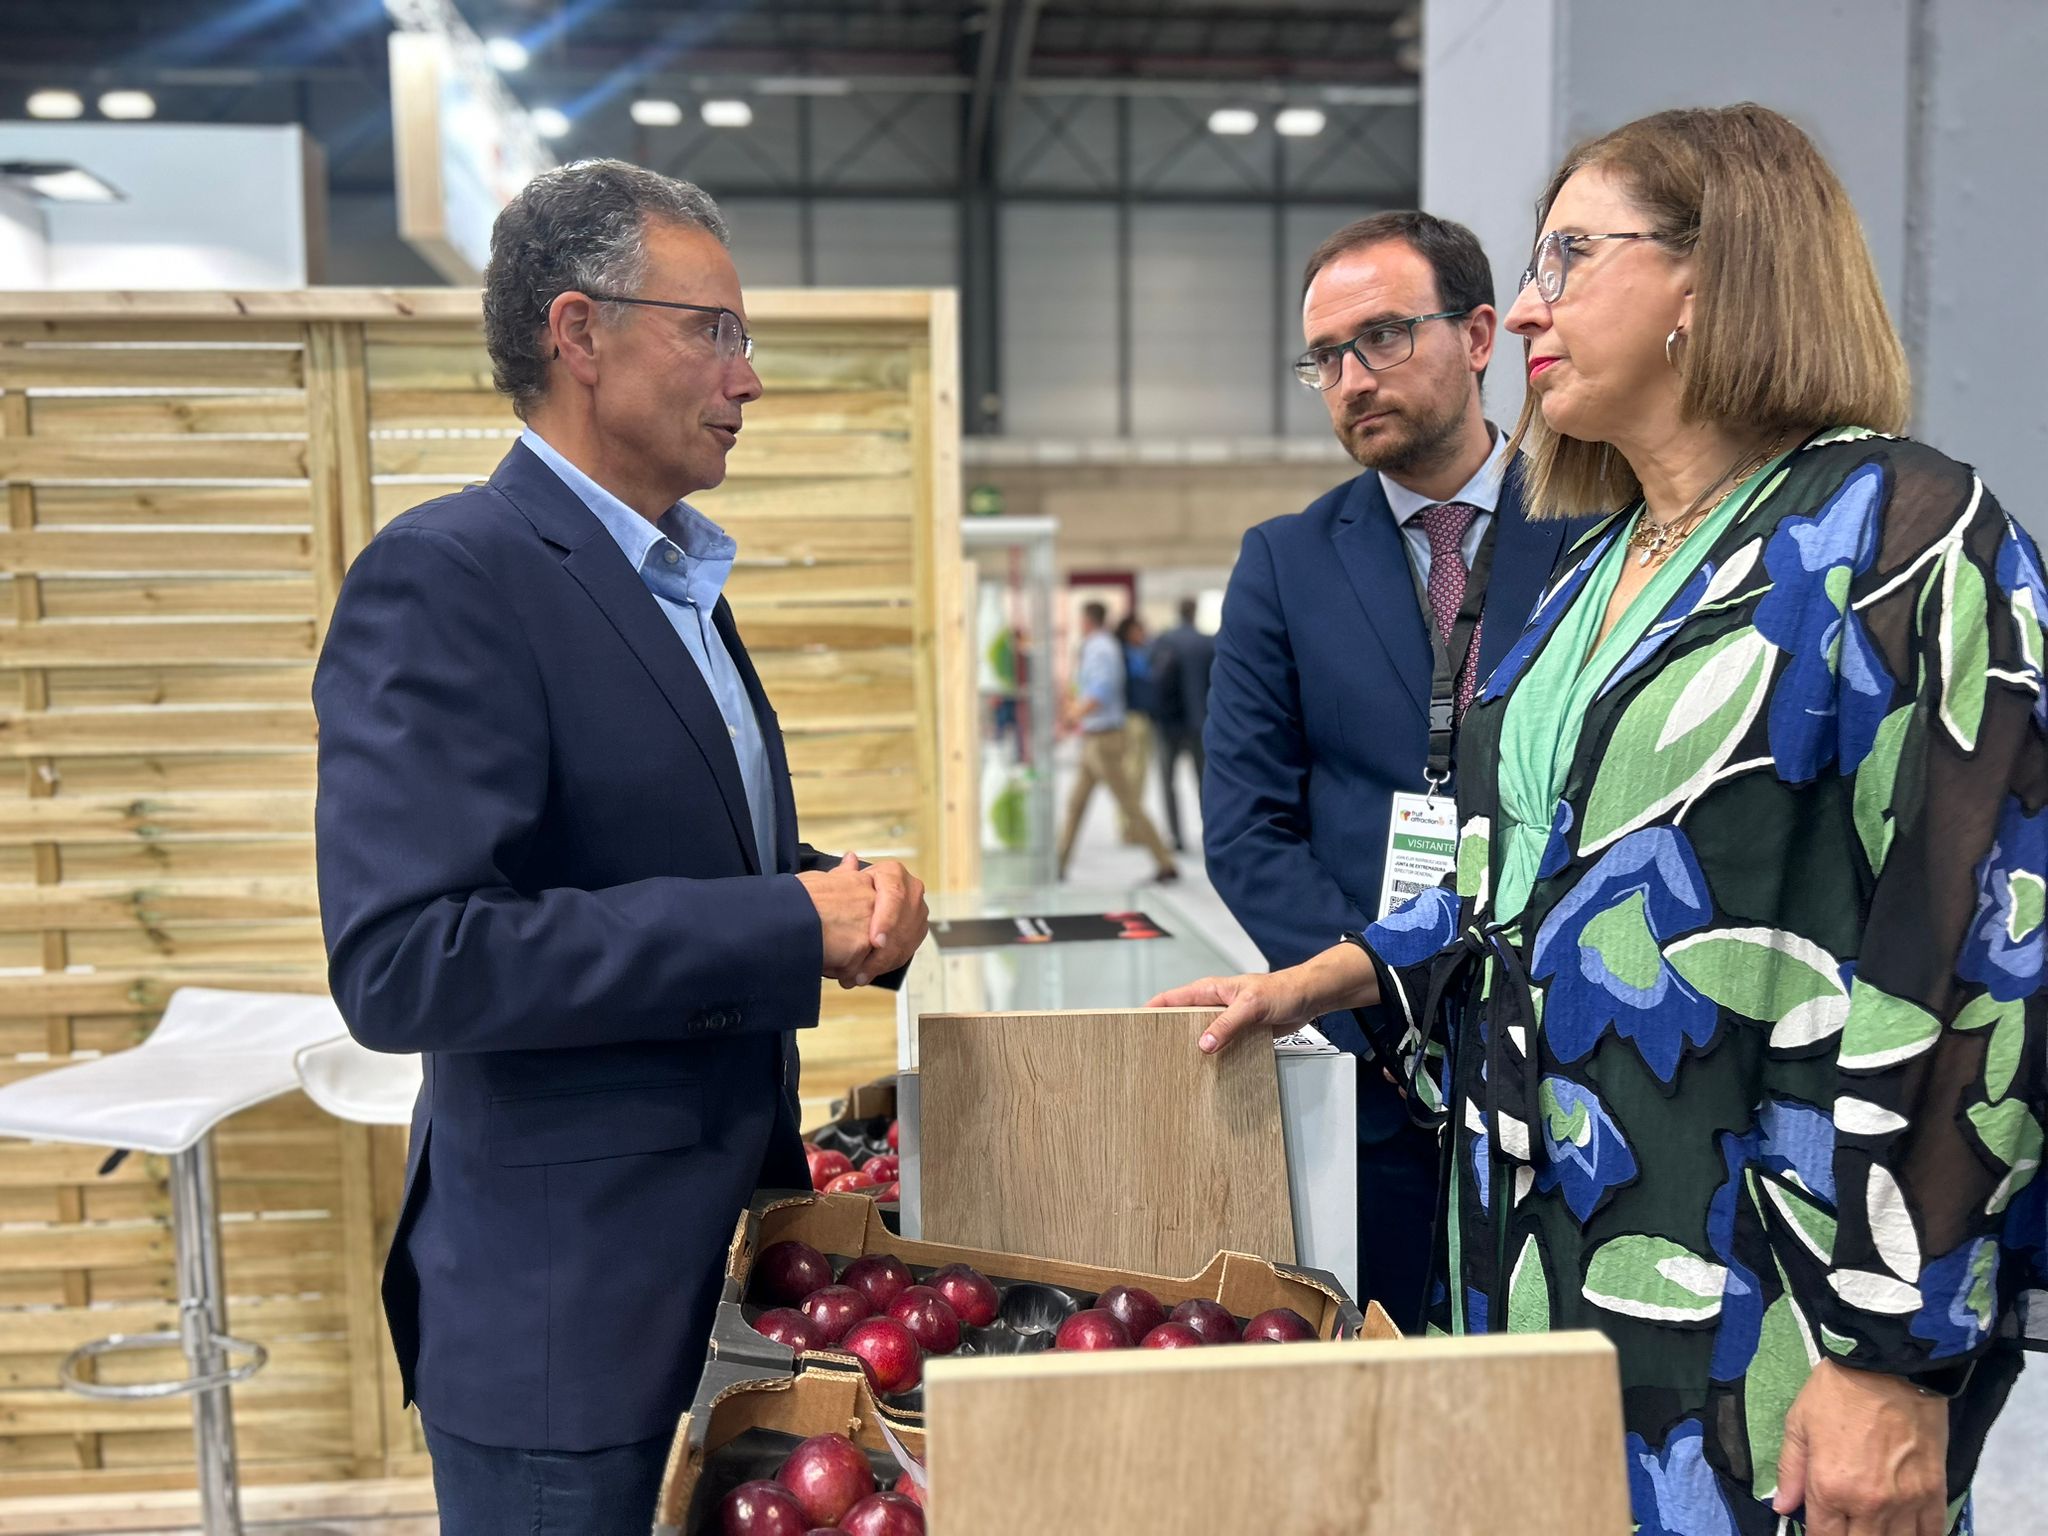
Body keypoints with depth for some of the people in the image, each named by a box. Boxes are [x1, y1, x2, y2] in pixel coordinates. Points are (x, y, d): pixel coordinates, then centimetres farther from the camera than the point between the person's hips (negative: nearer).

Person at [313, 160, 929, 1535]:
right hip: (565, 1302, -8)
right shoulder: (448, 576, -18)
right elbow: (402, 963, -27)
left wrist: (843, 898, -2)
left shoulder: (676, 581, 11)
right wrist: (786, 927, -23)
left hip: (722, 1256, 8)